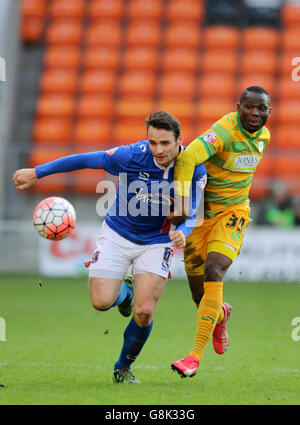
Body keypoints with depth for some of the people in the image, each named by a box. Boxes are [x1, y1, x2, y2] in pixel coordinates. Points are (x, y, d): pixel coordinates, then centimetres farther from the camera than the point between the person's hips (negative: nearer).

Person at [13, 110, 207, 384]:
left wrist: (182, 232, -39)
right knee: (101, 302, -11)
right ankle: (125, 292, 28)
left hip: (157, 242, 0)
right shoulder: (131, 156, -24)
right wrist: (35, 173, -7)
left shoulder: (195, 169, -19)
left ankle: (123, 367, 14)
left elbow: (191, 214, -14)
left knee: (144, 312, -13)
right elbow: (85, 160, -12)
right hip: (118, 235, 0)